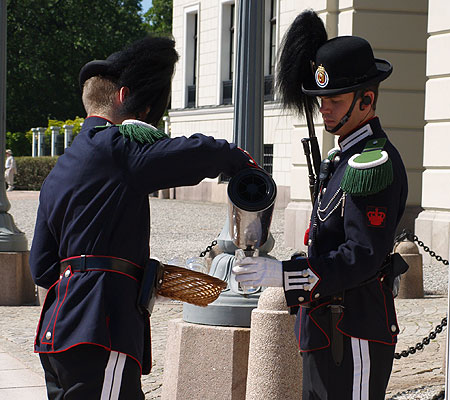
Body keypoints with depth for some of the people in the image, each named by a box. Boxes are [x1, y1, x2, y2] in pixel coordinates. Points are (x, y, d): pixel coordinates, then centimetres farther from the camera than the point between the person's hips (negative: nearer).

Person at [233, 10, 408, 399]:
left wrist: (283, 273, -27)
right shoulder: (347, 156, 13)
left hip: (353, 339, -10)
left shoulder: (374, 164, -18)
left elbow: (363, 257, -24)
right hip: (326, 333, 10)